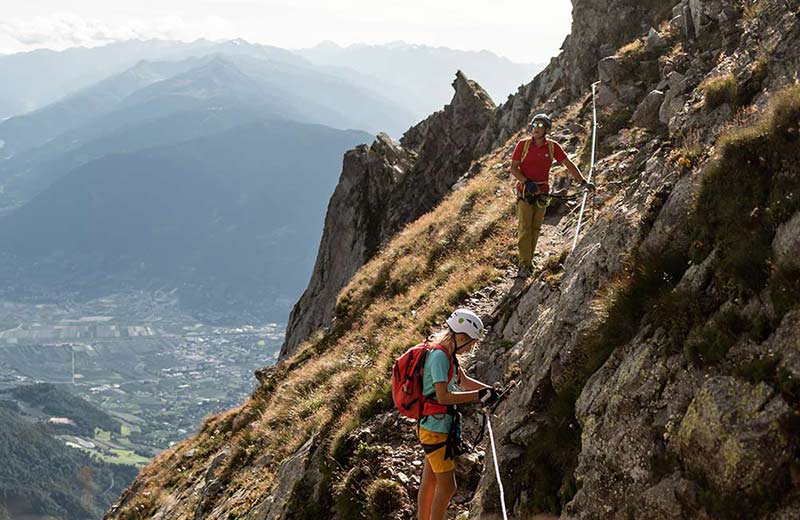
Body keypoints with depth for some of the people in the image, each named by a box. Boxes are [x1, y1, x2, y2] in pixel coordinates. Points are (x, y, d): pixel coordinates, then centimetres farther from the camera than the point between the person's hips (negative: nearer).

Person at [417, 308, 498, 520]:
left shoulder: (446, 354, 11)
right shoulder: (439, 356, -20)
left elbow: (463, 381, 23)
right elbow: (443, 397, -25)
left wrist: (489, 390, 10)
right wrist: (478, 395, -22)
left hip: (432, 426, 10)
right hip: (436, 428, -10)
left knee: (429, 483, 16)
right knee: (447, 487, -7)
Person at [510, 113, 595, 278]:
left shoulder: (552, 147, 1)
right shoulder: (523, 145, -4)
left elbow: (569, 164, 7)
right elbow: (513, 168, -4)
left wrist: (583, 181, 0)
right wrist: (527, 182, -18)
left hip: (542, 192, 2)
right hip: (525, 191, -2)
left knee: (535, 228, 5)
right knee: (524, 228, -10)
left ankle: (528, 262, 14)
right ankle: (524, 266, -11)